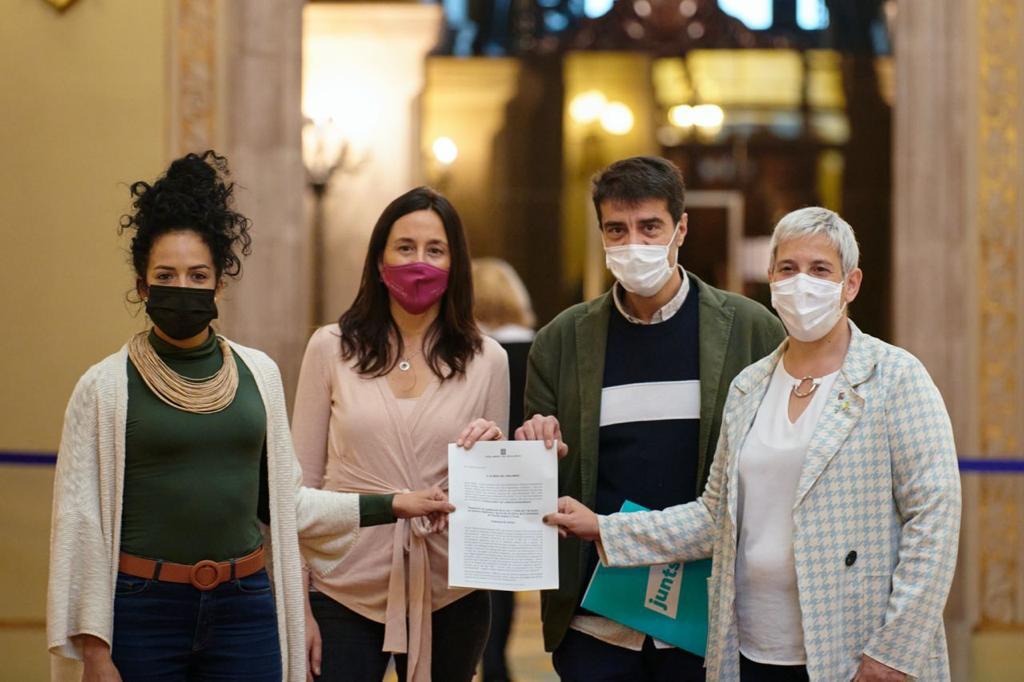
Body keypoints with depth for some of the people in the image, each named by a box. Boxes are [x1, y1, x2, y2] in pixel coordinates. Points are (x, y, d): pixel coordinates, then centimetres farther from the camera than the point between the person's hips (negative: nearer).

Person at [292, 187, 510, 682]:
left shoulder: (486, 361, 3)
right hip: (346, 588, -1)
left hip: (449, 595, 1)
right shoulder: (331, 348, 0)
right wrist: (298, 604, -1)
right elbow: (302, 482, 3)